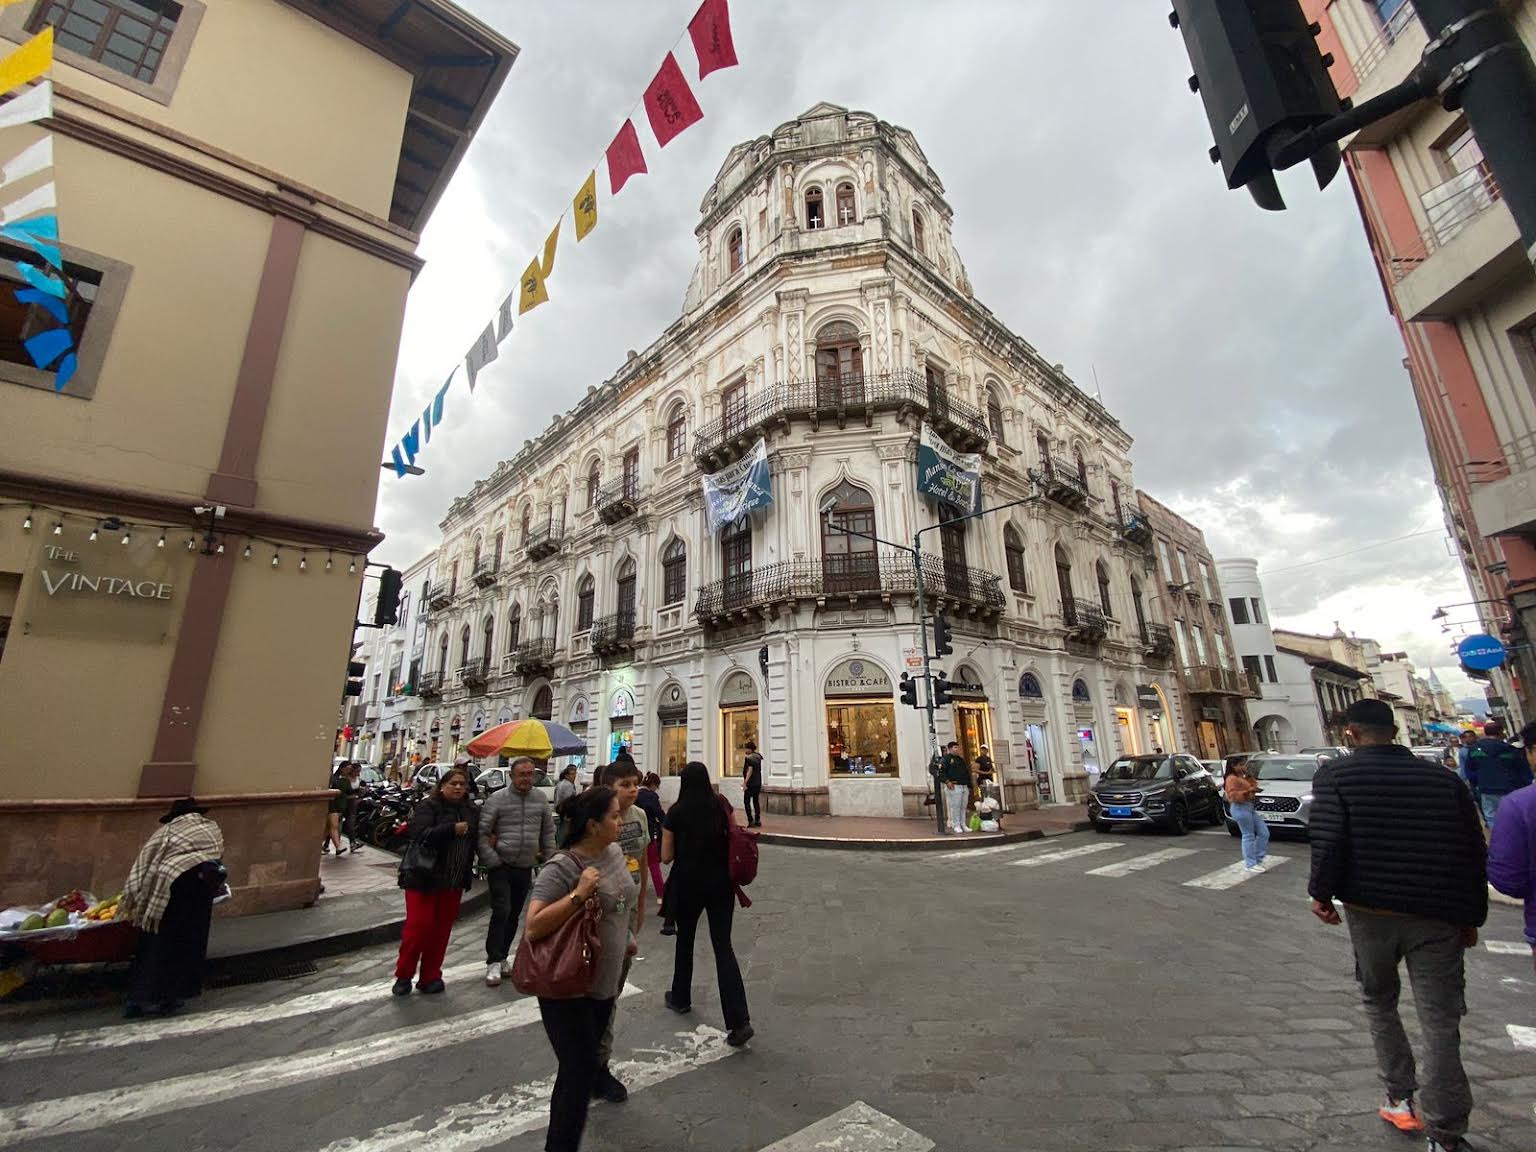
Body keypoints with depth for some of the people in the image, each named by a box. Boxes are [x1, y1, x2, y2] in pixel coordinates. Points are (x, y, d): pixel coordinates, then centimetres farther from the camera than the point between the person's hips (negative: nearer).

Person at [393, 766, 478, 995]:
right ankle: (403, 975, 21)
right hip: (424, 878, -4)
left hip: (453, 881, 5)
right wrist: (452, 829, -27)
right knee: (418, 926, -1)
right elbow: (420, 834, -23)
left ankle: (430, 977, 24)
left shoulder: (472, 811, 8)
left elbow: (477, 840, 16)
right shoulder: (427, 807, -8)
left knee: (441, 930, 9)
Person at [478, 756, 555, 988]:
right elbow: (482, 833, -9)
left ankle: (502, 957, 28)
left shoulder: (540, 799, 2)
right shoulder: (498, 799, -10)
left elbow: (548, 832, 9)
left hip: (526, 868, 4)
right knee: (501, 912, -10)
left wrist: (549, 861, 6)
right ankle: (494, 962, 3)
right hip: (501, 867, -4)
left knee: (514, 915, 13)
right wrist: (492, 861, -12)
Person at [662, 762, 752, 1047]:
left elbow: (666, 857, -5)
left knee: (685, 941, 22)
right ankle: (739, 1020, -4)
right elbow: (735, 840, 2)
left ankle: (681, 998, 41)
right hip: (720, 884, 1)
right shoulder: (722, 805, -5)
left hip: (687, 884, -1)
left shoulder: (675, 812, -10)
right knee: (723, 946, 4)